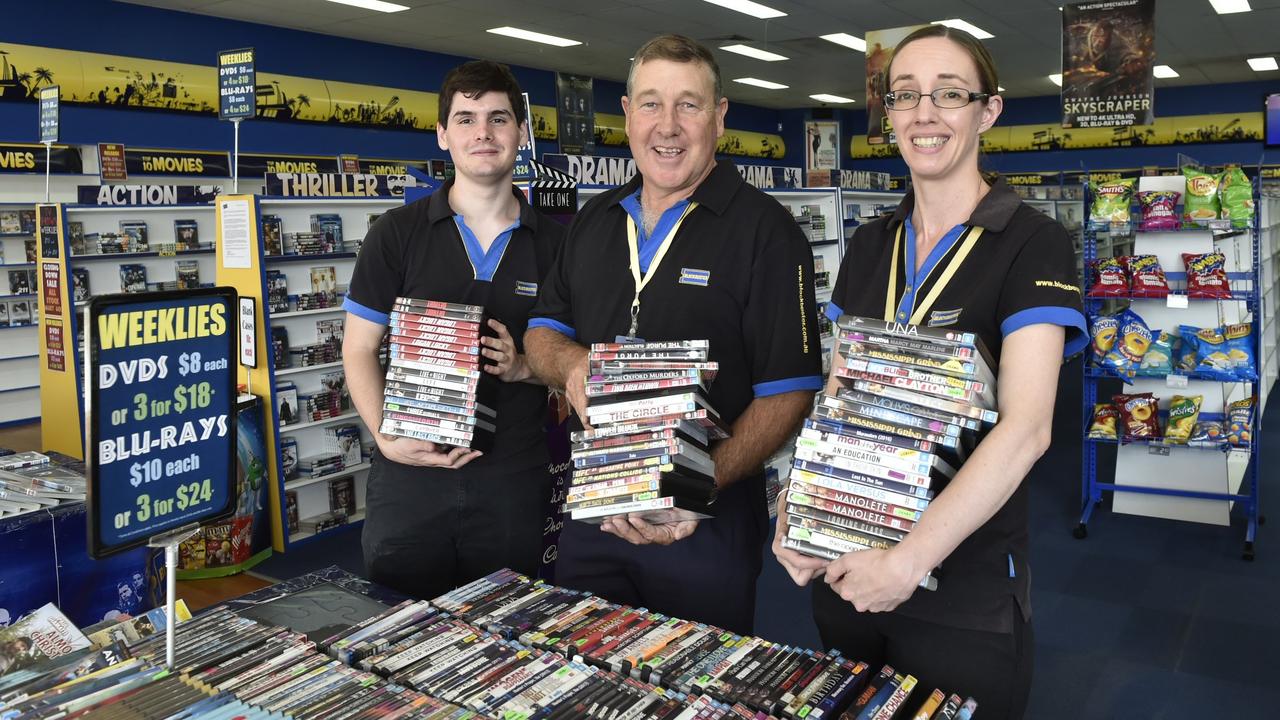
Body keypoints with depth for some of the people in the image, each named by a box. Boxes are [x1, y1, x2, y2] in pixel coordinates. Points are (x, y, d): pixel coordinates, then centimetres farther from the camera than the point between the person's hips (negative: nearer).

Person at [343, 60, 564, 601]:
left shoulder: (554, 244, 4)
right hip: (410, 474, -1)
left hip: (514, 484, 1)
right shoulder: (397, 234, 1)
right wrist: (387, 437, -13)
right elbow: (359, 350, 1)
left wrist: (522, 367, -12)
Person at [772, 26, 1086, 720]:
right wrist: (795, 510, -9)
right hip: (844, 572, 5)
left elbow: (1025, 428, -20)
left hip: (968, 586, -5)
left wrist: (911, 559, -26)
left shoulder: (1031, 244, -10)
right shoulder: (869, 246, 6)